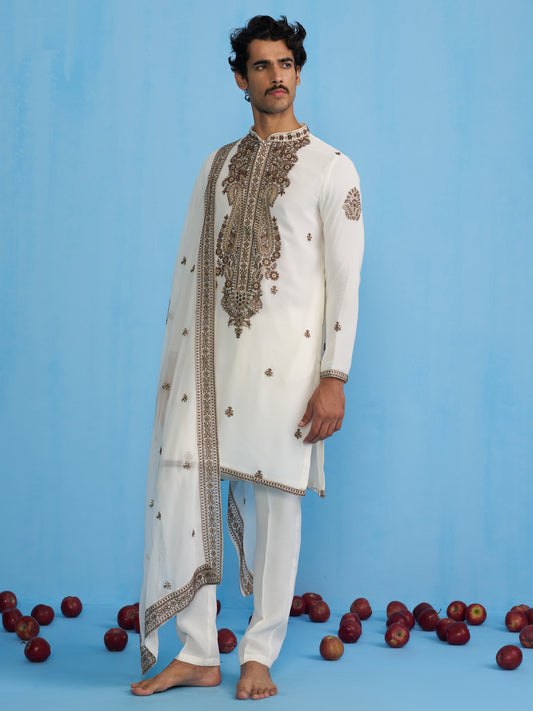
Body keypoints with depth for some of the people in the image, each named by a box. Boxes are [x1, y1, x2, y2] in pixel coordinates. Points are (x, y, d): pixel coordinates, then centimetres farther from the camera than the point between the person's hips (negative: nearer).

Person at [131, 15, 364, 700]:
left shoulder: (331, 169, 3)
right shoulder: (217, 165, 17)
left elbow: (344, 281, -3)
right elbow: (190, 266, 17)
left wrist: (334, 378, -11)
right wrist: (172, 366, 11)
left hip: (284, 359, -4)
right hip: (209, 353, 4)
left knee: (274, 500, -1)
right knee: (180, 483, -4)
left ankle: (259, 654, 12)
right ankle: (196, 653, 5)